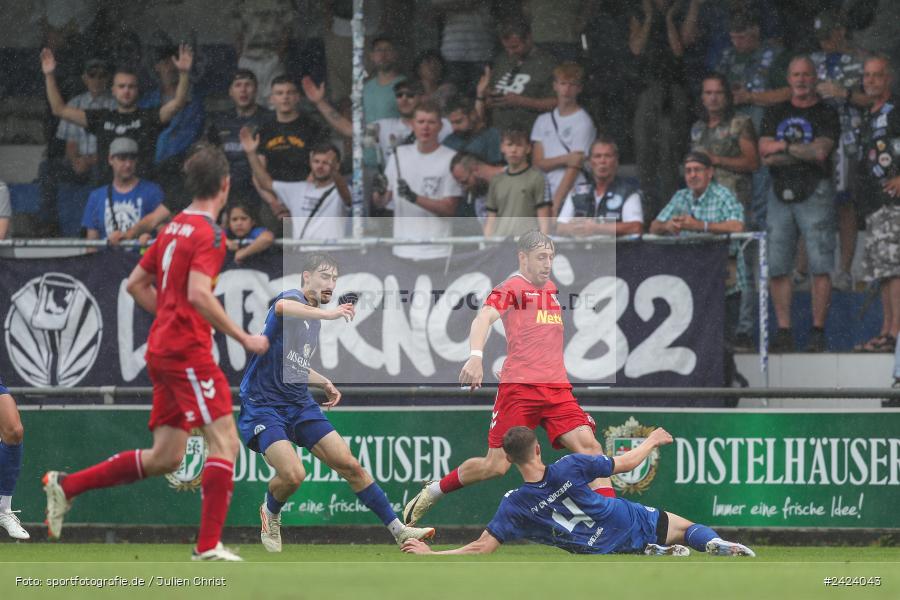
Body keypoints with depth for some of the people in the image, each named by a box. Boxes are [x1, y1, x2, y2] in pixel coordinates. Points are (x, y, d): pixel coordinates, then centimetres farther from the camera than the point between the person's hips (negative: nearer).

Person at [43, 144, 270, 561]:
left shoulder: (174, 228, 15)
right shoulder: (208, 233, -12)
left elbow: (136, 284, 22)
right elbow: (198, 293, -24)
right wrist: (243, 338, -19)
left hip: (163, 350, 9)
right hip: (187, 351, -9)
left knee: (164, 459, 12)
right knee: (224, 441, -10)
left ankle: (66, 486, 16)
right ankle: (208, 546, -14)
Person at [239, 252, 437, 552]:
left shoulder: (314, 318, 15)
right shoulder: (293, 299, -12)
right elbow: (282, 307, -41)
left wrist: (325, 383, 14)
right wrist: (326, 313, -53)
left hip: (300, 404, 8)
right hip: (263, 407, -8)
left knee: (350, 465, -1)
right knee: (293, 474, -26)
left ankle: (398, 530, 4)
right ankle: (270, 513, 7)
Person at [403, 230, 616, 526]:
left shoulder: (551, 289, 19)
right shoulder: (511, 288, -4)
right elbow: (485, 317, -22)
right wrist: (475, 356, -39)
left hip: (557, 389, 6)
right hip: (518, 388, -6)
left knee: (589, 446, -13)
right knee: (496, 466, -5)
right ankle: (431, 493, 17)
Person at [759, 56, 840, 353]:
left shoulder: (826, 114, 4)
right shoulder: (775, 113, 16)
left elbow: (820, 151, -11)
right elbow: (765, 153, 3)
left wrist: (782, 147, -3)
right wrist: (805, 152, -7)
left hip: (814, 193, -4)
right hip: (781, 194, 4)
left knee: (820, 267, -8)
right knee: (777, 267, 1)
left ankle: (818, 330, -5)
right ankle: (783, 330, 6)